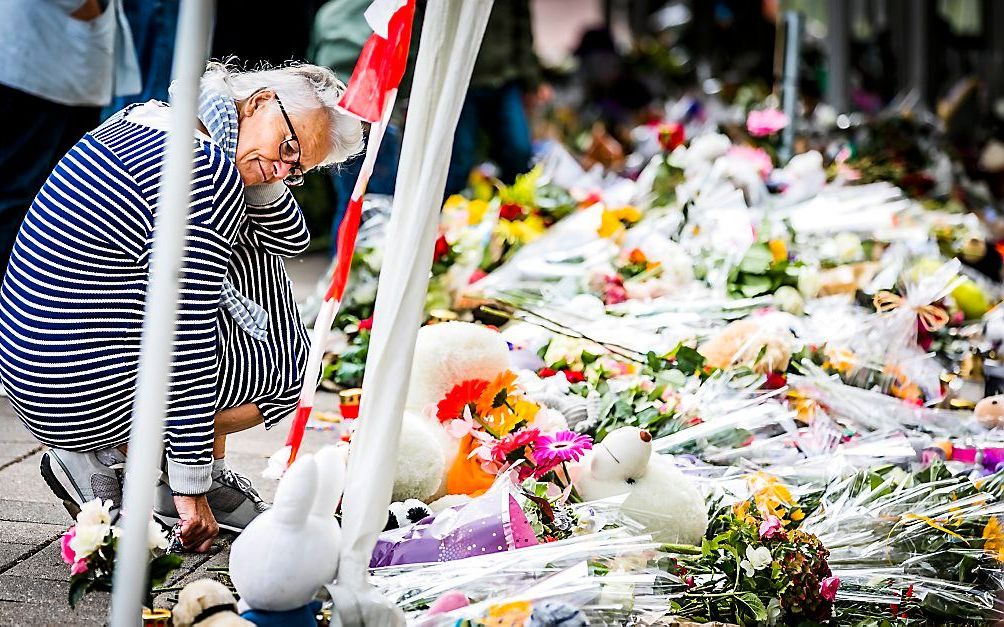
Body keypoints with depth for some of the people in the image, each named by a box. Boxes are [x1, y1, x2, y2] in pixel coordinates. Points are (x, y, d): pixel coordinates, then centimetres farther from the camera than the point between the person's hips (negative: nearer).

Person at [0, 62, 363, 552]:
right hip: (89, 395, -9)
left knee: (256, 262, 18)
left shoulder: (143, 119, 10)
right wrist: (190, 490, -18)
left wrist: (263, 171, -5)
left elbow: (291, 238, 16)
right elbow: (188, 339, -23)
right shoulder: (209, 175, -22)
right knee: (288, 365, 6)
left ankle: (212, 471, 18)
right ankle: (105, 460, 2)